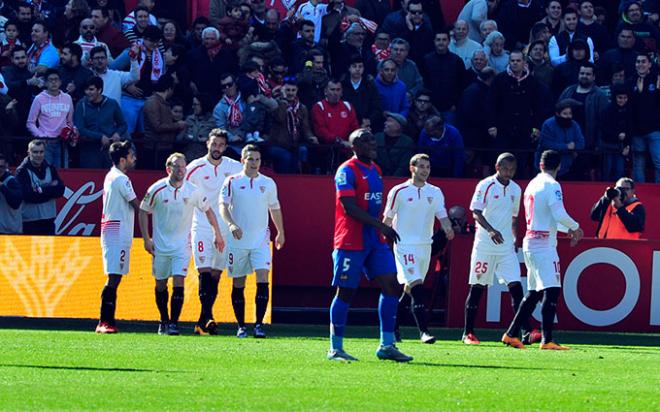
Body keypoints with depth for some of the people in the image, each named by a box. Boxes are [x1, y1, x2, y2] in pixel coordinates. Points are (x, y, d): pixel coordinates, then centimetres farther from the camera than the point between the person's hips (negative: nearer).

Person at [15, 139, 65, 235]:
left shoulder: (50, 168, 7)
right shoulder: (22, 171, -9)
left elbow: (60, 190, -1)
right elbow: (28, 196, -19)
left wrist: (42, 190, -14)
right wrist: (50, 188, -13)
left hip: (48, 219, 5)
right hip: (30, 221, -5)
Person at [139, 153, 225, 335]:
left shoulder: (193, 191, -6)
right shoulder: (157, 189, -9)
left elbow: (208, 210, 9)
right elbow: (143, 212, 3)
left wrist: (218, 235, 13)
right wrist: (146, 239, -2)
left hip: (182, 245, -1)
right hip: (160, 244, 1)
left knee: (178, 282, -14)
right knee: (161, 284, 9)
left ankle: (174, 323, -12)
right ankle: (164, 321, 26)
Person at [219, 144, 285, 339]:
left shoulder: (268, 183, 7)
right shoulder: (232, 182, 0)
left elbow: (275, 209, 19)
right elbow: (223, 206, -8)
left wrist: (280, 233, 24)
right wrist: (231, 224, -26)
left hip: (260, 240, 1)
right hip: (238, 241, 0)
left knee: (262, 278, -15)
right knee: (238, 284, 5)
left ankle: (259, 324, -15)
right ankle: (241, 326, 15)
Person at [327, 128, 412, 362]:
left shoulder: (375, 170, 15)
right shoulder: (347, 171, -11)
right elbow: (349, 208, -19)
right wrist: (381, 226, -22)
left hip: (375, 240, 8)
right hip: (351, 242, -8)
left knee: (390, 283, -3)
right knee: (345, 291, -3)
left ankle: (387, 345, 1)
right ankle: (335, 349, 6)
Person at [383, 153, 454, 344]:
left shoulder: (435, 192, 8)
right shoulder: (399, 192, -4)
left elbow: (442, 215, 0)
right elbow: (388, 219, 3)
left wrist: (448, 228, -21)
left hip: (425, 245, 5)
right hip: (405, 245, -5)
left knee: (410, 289, 13)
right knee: (417, 287, -17)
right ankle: (423, 331, -19)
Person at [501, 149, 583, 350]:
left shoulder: (532, 184, 16)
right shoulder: (551, 185, -10)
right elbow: (560, 215, -20)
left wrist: (568, 230, 21)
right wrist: (575, 227, -2)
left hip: (530, 243, 9)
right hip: (544, 244, -9)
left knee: (534, 292, 15)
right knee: (551, 290, -12)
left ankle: (511, 334, 16)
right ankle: (547, 339, -19)